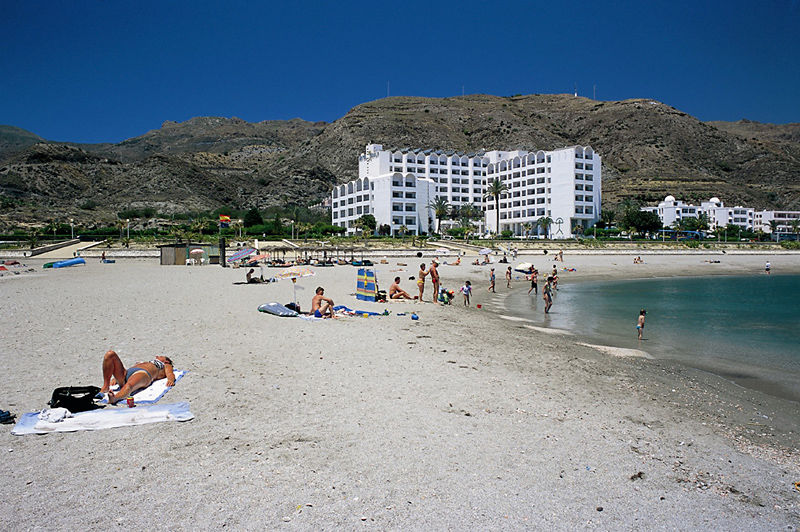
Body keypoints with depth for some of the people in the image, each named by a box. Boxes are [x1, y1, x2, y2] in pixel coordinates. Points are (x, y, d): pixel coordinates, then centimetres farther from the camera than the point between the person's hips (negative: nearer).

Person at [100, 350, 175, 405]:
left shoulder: (166, 365, 32)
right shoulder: (145, 363, 46)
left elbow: (170, 374, 10)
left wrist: (170, 379, -14)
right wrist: (116, 378, 15)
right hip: (126, 372, 5)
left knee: (129, 386, -40)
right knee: (110, 354, -16)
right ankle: (105, 387, -24)